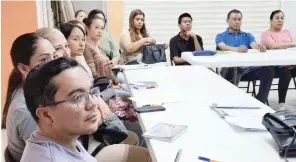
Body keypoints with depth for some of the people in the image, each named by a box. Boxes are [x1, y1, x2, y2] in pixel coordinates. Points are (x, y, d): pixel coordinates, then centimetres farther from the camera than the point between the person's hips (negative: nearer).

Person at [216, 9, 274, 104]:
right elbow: (223, 47, -13)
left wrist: (261, 47, -27)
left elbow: (254, 45, 0)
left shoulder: (248, 35, 21)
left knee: (268, 71, -22)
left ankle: (260, 101, -14)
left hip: (247, 68, 4)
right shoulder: (221, 36, 10)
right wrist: (236, 49, -36)